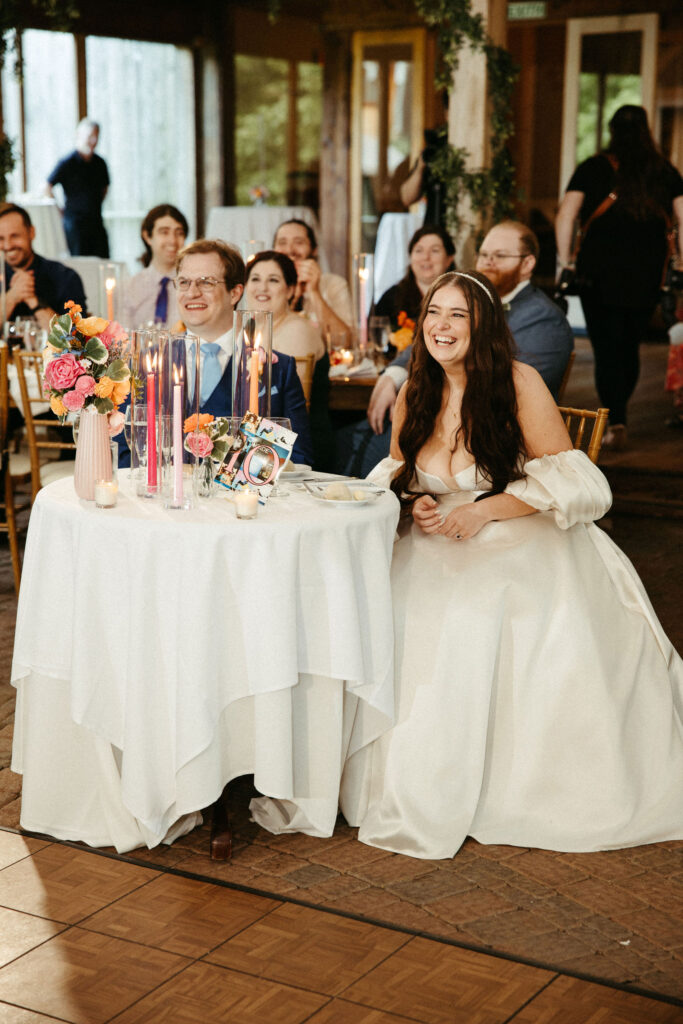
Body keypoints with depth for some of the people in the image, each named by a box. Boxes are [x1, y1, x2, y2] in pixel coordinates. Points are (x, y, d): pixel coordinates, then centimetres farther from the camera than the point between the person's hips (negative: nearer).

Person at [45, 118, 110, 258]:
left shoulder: (99, 163, 9)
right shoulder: (68, 162, -8)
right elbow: (47, 187, -7)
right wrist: (61, 209, -3)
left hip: (96, 220, 5)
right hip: (75, 220, -5)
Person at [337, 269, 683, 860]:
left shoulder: (519, 382, -9)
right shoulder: (414, 396, 7)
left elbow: (566, 478, -9)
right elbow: (397, 474, 20)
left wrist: (484, 510, -17)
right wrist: (415, 505, -5)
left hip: (525, 552, -4)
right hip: (438, 557, 4)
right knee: (406, 638, -20)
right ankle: (420, 794, -3)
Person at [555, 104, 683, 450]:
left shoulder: (594, 168, -1)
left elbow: (565, 218, -8)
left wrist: (565, 258, 3)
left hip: (600, 270, -3)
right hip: (648, 273, 3)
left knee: (607, 348, 0)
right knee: (630, 347, 16)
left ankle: (615, 423, -11)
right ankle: (616, 416, 28)